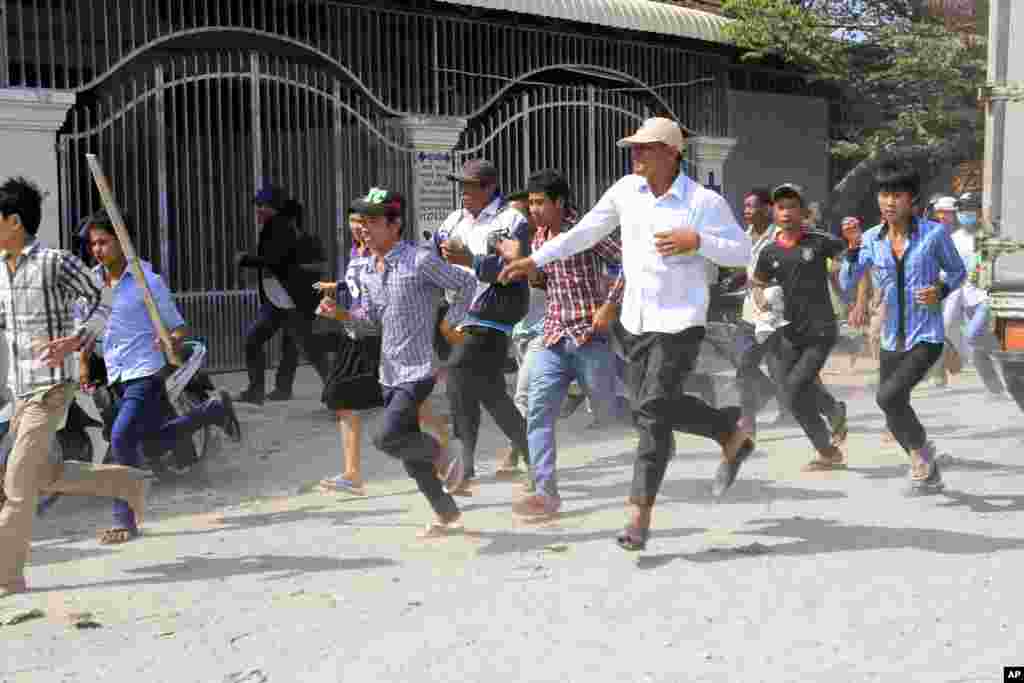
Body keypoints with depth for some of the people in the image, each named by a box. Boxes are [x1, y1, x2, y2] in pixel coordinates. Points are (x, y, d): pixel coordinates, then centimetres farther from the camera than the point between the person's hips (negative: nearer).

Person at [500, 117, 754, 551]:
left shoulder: (705, 202, -9)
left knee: (654, 411, -9)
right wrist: (536, 260, 12)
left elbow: (742, 253, -6)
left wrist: (697, 241, -22)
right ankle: (731, 431, 34)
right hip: (635, 320, 6)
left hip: (679, 323, -6)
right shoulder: (626, 190, 4)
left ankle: (641, 512, 2)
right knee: (654, 407, 10)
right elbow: (586, 231, 14)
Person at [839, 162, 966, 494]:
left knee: (888, 396, -25)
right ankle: (929, 474, 39)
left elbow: (958, 271, 5)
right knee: (896, 423, 13)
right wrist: (851, 252, -23)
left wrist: (941, 290, -15)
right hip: (892, 341, 5)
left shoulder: (934, 233, -10)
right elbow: (847, 284, -7)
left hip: (926, 339, -5)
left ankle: (921, 450, 3)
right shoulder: (871, 239, -2)